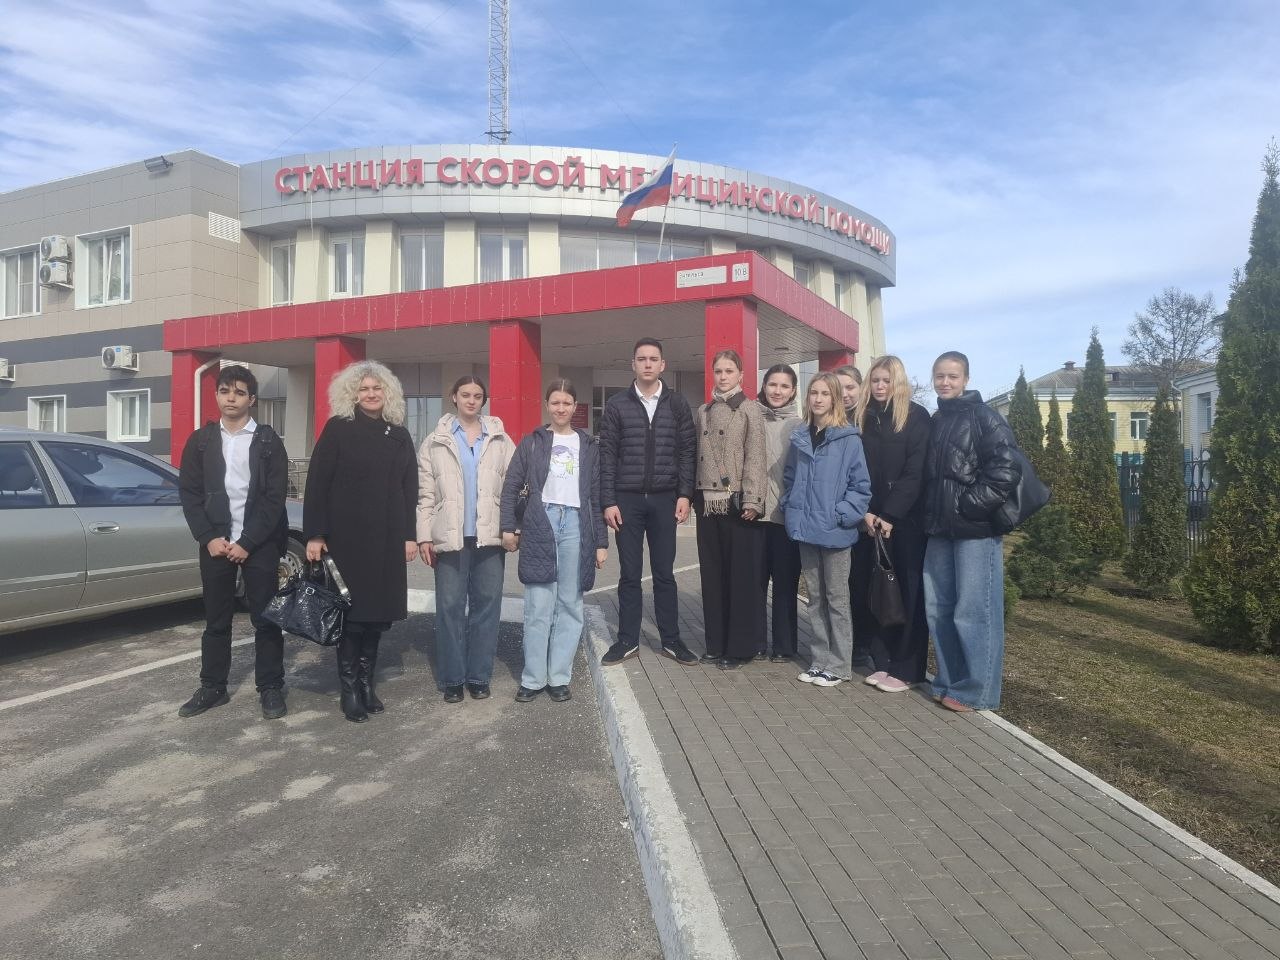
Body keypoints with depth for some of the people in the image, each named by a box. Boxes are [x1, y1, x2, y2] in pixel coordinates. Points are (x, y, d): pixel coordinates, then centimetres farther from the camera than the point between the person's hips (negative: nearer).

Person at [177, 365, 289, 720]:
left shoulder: (268, 441, -1)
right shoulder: (200, 441, 8)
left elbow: (275, 498, -7)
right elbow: (189, 493, 5)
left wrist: (247, 542, -12)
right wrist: (210, 538, -7)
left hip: (260, 544, -3)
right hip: (215, 543, 3)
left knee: (265, 617, 2)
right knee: (216, 619, 10)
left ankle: (270, 688, 11)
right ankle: (213, 687, 22)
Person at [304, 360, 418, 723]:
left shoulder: (399, 436, 10)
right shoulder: (337, 429, -1)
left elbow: (409, 489, 10)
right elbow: (317, 483, -5)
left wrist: (410, 535, 4)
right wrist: (315, 534, -10)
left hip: (387, 539, 4)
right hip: (346, 537, -3)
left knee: (378, 610, 7)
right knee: (351, 611, 1)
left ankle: (367, 682, 20)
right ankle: (349, 688, 12)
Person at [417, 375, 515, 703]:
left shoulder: (501, 440, 8)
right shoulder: (435, 441, 7)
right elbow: (425, 493, 4)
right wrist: (424, 536, -3)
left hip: (490, 536, 1)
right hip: (450, 537, -1)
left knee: (487, 605, 5)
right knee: (450, 607, 3)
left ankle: (479, 676, 16)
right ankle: (452, 678, 14)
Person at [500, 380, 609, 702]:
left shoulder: (589, 446, 12)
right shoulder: (532, 443, 9)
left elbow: (596, 495, 11)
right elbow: (511, 487, 7)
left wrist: (601, 542, 7)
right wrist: (508, 527, -4)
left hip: (576, 526, 1)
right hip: (540, 524, -1)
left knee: (570, 606, 4)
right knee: (538, 607, 0)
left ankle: (559, 677, 13)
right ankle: (533, 678, 10)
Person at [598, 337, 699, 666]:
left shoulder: (677, 404, 5)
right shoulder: (617, 404, 2)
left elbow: (687, 451, 4)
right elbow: (607, 455, 0)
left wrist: (684, 495, -5)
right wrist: (608, 501, -6)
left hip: (664, 500, 1)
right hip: (627, 500, 0)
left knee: (664, 573, 8)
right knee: (629, 574, 7)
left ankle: (671, 640, 18)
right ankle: (627, 640, 17)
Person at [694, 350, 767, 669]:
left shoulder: (750, 409, 0)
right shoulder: (703, 412, 15)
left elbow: (755, 457, -8)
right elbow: (698, 455, 14)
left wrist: (751, 500, -16)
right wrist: (694, 495, 7)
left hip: (737, 501, -5)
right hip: (708, 501, 5)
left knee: (742, 575, 0)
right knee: (713, 574, 9)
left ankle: (740, 645, 9)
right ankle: (717, 642, 19)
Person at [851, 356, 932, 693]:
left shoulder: (916, 417, -3)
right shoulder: (862, 418, 8)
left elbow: (916, 472, -11)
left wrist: (890, 515, -16)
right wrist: (865, 512, -7)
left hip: (905, 519, -4)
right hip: (870, 519, 4)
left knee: (906, 591, 1)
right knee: (872, 590, 5)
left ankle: (907, 669, 9)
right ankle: (881, 661, 16)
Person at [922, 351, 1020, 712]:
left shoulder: (984, 417, -5)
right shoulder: (935, 421, 15)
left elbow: (1006, 469, -15)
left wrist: (970, 506, -15)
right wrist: (931, 515, 10)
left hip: (976, 529, -7)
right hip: (940, 529, 7)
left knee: (973, 611, -3)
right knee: (938, 609, 10)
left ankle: (976, 691, 8)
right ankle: (948, 683, 21)